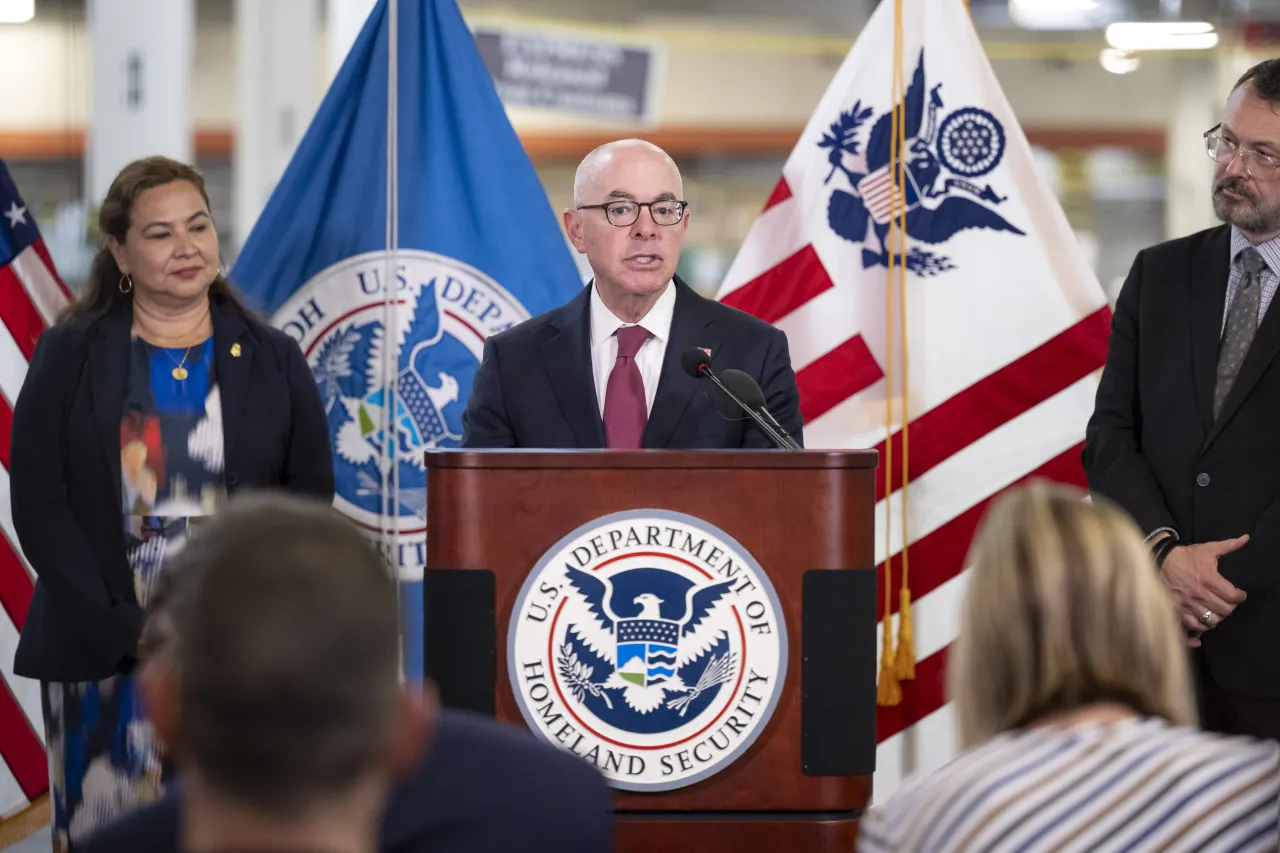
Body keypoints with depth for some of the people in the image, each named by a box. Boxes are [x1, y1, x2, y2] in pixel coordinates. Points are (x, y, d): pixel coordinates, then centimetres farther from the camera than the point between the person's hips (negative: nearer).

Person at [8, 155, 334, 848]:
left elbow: (310, 493, 8)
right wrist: (124, 628, -11)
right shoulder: (69, 356, 7)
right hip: (103, 656, -1)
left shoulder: (273, 361, 11)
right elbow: (38, 503, 0)